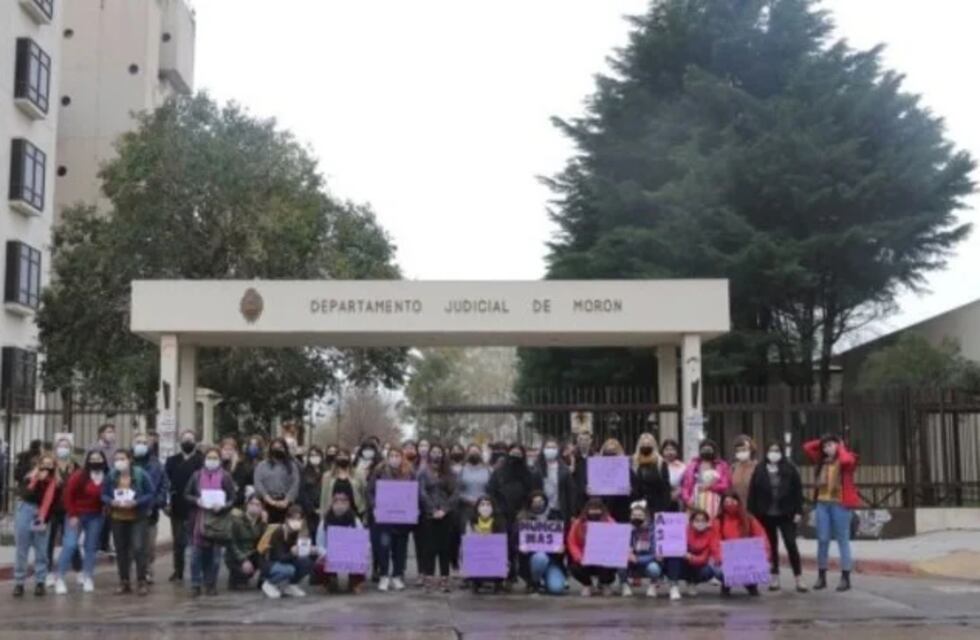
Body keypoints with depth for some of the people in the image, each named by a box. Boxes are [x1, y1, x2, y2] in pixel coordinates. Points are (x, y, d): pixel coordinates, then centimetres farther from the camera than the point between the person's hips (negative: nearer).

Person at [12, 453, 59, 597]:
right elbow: (26, 495, -18)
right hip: (25, 512, -1)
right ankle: (19, 583, 8)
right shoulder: (28, 477, -3)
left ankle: (40, 582, 9)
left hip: (43, 516, 1)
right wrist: (36, 481, -24)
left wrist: (44, 519, -8)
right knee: (21, 550, 3)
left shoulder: (54, 482, 0)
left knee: (42, 551, 1)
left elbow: (51, 502, -2)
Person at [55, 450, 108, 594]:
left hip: (96, 517, 3)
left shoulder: (108, 478, -5)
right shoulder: (79, 476, -12)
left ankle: (88, 578, 17)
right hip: (77, 515, -3)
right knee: (70, 545, -8)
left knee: (91, 547, 8)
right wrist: (72, 515, -10)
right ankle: (60, 579, -1)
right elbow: (67, 494, -9)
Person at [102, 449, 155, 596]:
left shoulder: (141, 475, -12)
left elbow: (151, 494, -9)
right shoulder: (110, 476, -2)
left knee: (138, 548, -12)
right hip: (117, 519, 4)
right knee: (121, 550, 9)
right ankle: (124, 582, 20)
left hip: (138, 518, -4)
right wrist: (111, 502, -16)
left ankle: (142, 582, -3)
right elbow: (104, 495, 6)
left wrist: (136, 502, -22)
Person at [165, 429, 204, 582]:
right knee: (178, 542, 12)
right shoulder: (172, 461, 11)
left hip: (194, 508, -4)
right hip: (177, 508, 4)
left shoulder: (201, 461, -2)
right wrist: (166, 502, -5)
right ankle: (178, 571, 21)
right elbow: (166, 482, 4)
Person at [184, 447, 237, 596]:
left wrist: (223, 506, -17)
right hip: (199, 519, 1)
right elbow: (187, 495, 8)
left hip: (218, 519, -1)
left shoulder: (225, 476, 1)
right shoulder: (197, 475, 5)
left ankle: (211, 584, 14)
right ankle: (196, 584, 7)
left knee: (214, 553, 4)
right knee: (197, 553, -1)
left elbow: (232, 498, 1)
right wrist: (197, 501, -11)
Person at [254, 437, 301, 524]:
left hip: (286, 505, 0)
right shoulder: (262, 465, 12)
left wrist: (287, 501, -11)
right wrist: (268, 499, -10)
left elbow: (295, 484, 2)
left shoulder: (292, 466, 12)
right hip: (267, 505, 0)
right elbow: (258, 484, 1)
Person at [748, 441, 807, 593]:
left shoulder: (790, 469, -2)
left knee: (791, 544, -3)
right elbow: (753, 492, 1)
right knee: (771, 546, 9)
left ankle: (799, 579, 4)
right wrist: (752, 513, -3)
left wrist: (798, 511, -8)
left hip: (786, 514, -2)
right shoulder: (759, 470, 1)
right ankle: (775, 577, 19)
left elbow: (798, 491, -3)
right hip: (766, 515, 2)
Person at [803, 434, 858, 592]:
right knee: (822, 540, 7)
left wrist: (841, 447, -8)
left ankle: (845, 578, 5)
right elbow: (807, 447, 16)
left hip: (840, 504, -5)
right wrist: (822, 442, 11)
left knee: (842, 540, 2)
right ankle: (821, 577, 13)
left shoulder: (847, 458, -2)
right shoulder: (822, 460, 13)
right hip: (822, 503, 5)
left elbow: (846, 460, -26)